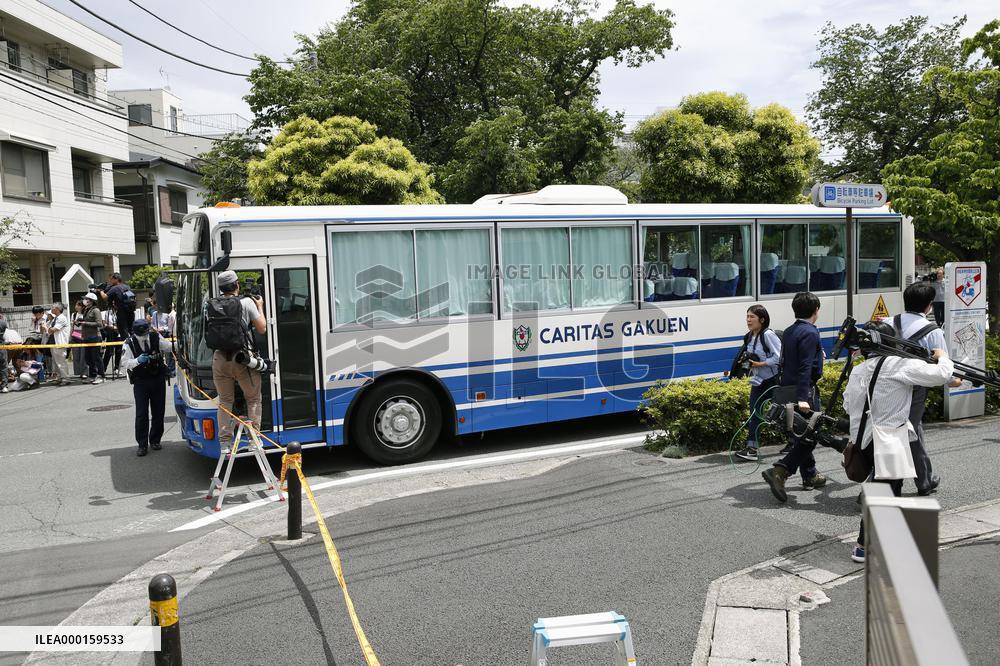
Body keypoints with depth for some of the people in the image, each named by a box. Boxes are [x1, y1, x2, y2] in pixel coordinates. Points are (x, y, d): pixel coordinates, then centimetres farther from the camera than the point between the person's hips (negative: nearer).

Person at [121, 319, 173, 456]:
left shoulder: (156, 337, -5)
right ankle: (142, 444, 2)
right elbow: (124, 363, -9)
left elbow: (169, 348, 7)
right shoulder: (129, 343, -8)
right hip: (140, 382, -2)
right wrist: (138, 360, -27)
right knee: (141, 414, -5)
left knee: (158, 412, 9)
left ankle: (155, 440, 23)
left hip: (158, 379, 2)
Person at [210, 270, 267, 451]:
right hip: (242, 359, -3)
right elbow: (262, 328, 1)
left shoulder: (212, 305, 4)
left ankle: (225, 442, 17)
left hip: (219, 358, 3)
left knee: (224, 401, 15)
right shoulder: (247, 303, -4)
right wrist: (260, 307, 16)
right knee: (253, 399, 12)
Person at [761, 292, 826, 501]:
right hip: (804, 390, -9)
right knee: (808, 436, -6)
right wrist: (803, 398, -27)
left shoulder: (789, 332, 13)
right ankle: (779, 472, -18)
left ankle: (810, 476, 26)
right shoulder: (810, 333, -13)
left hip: (787, 389, 9)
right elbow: (805, 367, -22)